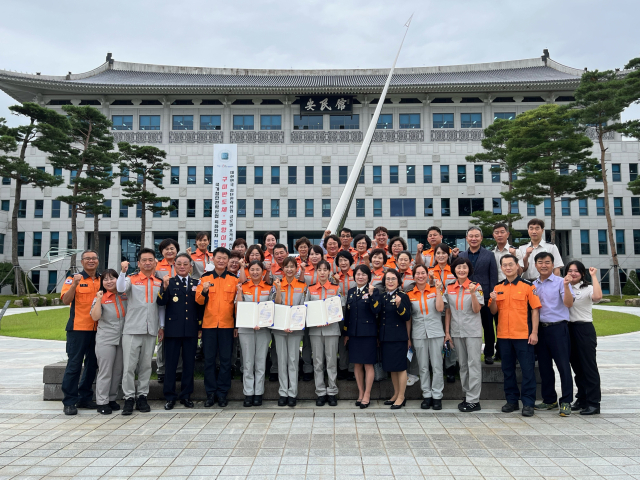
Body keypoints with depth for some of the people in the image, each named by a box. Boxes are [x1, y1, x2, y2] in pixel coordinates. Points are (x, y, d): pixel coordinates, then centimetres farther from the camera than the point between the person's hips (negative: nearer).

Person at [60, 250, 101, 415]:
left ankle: (85, 398, 23)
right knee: (74, 364, -3)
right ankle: (69, 402, 6)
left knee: (92, 364, 11)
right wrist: (75, 284, -25)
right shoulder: (73, 279, -1)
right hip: (78, 328, -5)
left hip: (97, 329, 5)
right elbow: (66, 300, -12)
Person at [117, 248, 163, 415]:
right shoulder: (131, 280, 4)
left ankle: (142, 396, 17)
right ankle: (129, 398, 7)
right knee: (129, 365, -3)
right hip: (132, 329, -2)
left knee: (146, 365, 8)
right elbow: (120, 289, -17)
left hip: (151, 330, 3)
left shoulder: (159, 283, 11)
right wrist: (123, 271, -26)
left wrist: (162, 326, 9)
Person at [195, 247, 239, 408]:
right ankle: (210, 393, 16)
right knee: (209, 359, 6)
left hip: (227, 325, -1)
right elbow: (198, 301, 1)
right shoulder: (205, 278, 6)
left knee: (225, 359, 4)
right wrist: (204, 290, -19)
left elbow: (238, 303, 5)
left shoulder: (234, 279, 5)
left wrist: (238, 324, 2)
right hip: (208, 324, 1)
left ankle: (222, 393, 14)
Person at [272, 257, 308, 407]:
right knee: (282, 359, 5)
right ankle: (283, 392, 13)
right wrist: (278, 289, -15)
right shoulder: (277, 284, 4)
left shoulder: (302, 286, 2)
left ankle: (292, 393, 9)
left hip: (296, 327, -1)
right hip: (279, 326, 1)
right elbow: (277, 305, -3)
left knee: (293, 359, 1)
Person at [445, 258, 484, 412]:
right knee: (462, 364, 11)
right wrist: (447, 332, 7)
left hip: (472, 331, -4)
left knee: (473, 363, -4)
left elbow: (476, 310, -9)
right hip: (456, 331, 4)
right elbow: (448, 311, 10)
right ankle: (467, 395, 21)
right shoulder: (449, 288, 6)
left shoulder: (476, 286, -4)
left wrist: (473, 294, -23)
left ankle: (473, 400, 0)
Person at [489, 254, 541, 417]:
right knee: (508, 370, 12)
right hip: (503, 335, 4)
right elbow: (493, 311, 10)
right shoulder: (498, 288, 9)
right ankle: (512, 400, 23)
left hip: (523, 335, -4)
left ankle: (528, 403, 10)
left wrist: (534, 333, -10)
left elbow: (535, 310, -4)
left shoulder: (528, 286, -2)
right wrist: (493, 300, -11)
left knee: (528, 369, 1)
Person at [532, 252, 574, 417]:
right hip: (540, 328, 5)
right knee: (544, 366, 11)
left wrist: (566, 286, -27)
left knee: (563, 365, -3)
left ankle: (566, 402, 6)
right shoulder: (533, 285, 12)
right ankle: (549, 400, 23)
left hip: (558, 328, -5)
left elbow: (569, 304, -15)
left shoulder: (560, 282, -3)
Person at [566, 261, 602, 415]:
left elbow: (598, 296, -29)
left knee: (589, 366, -3)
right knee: (576, 366, 13)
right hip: (569, 329, 6)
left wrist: (594, 276, -22)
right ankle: (582, 399, 22)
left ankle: (593, 403, 3)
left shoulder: (587, 289, -7)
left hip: (584, 329, -6)